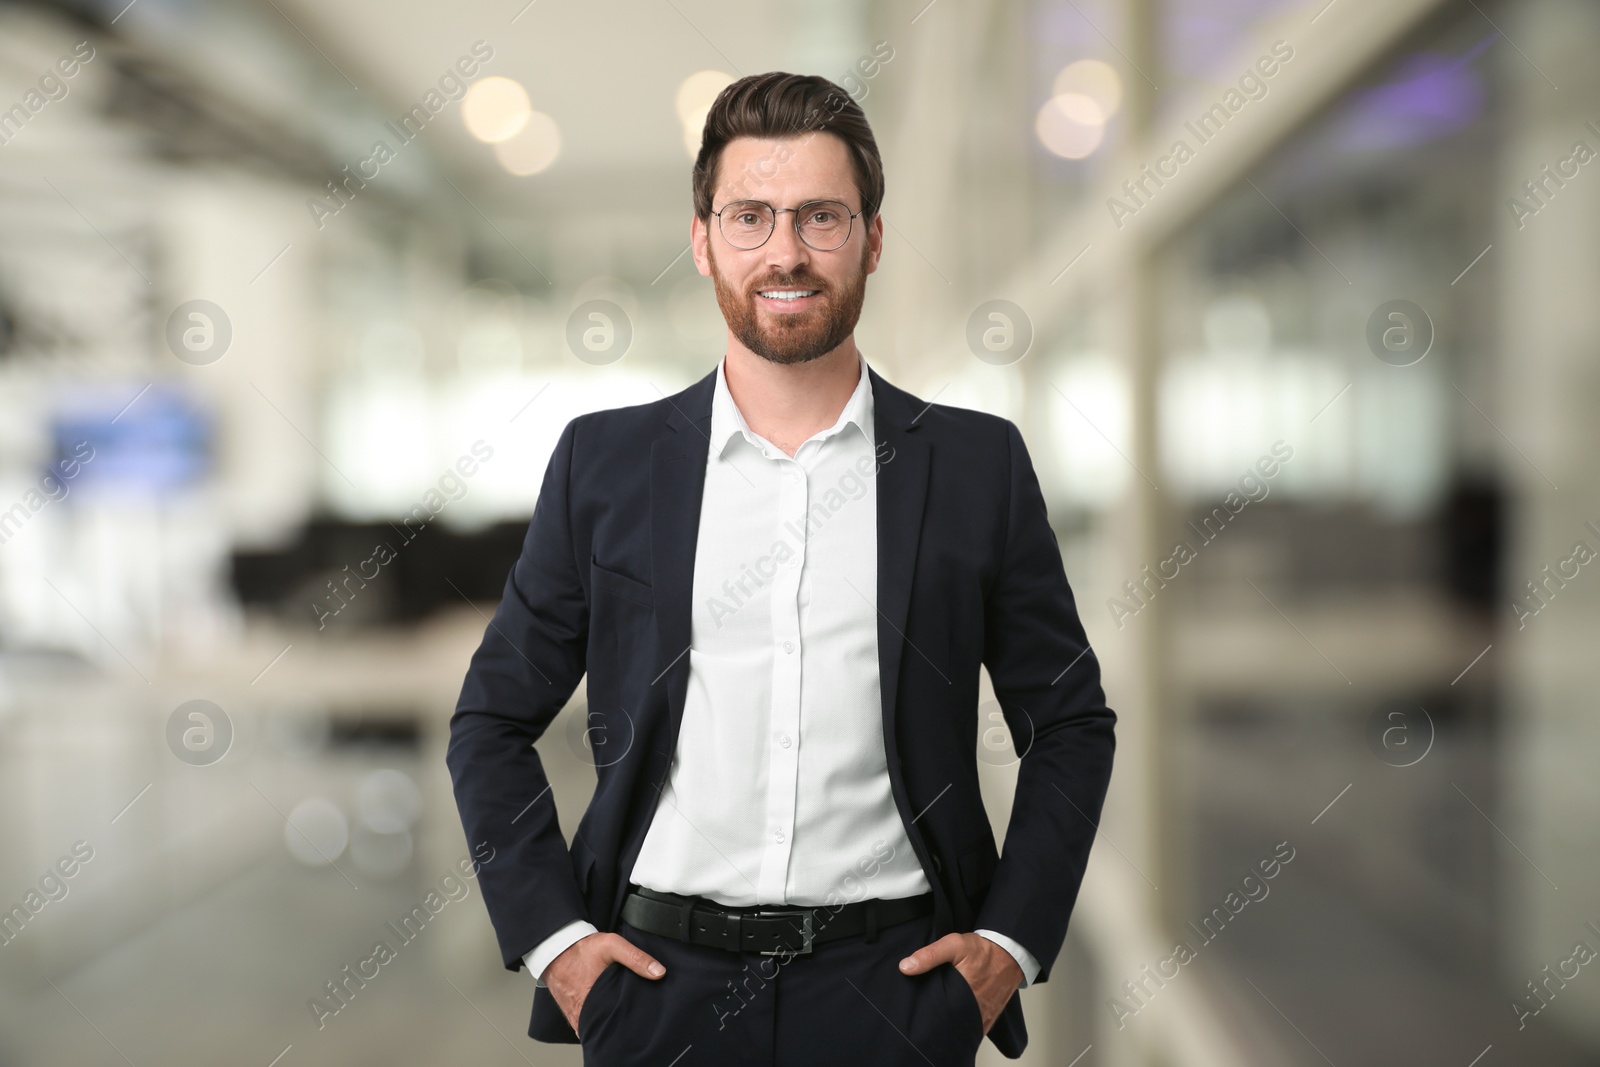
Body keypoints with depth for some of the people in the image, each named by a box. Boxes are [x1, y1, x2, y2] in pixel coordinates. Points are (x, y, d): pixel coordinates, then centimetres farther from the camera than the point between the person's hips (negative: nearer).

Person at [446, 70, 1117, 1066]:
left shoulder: (979, 464, 1)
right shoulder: (604, 461, 3)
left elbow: (1072, 724, 8)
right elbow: (492, 720, 9)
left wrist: (1012, 941, -1)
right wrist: (550, 933, 0)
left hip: (893, 986, 0)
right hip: (662, 985, 1)